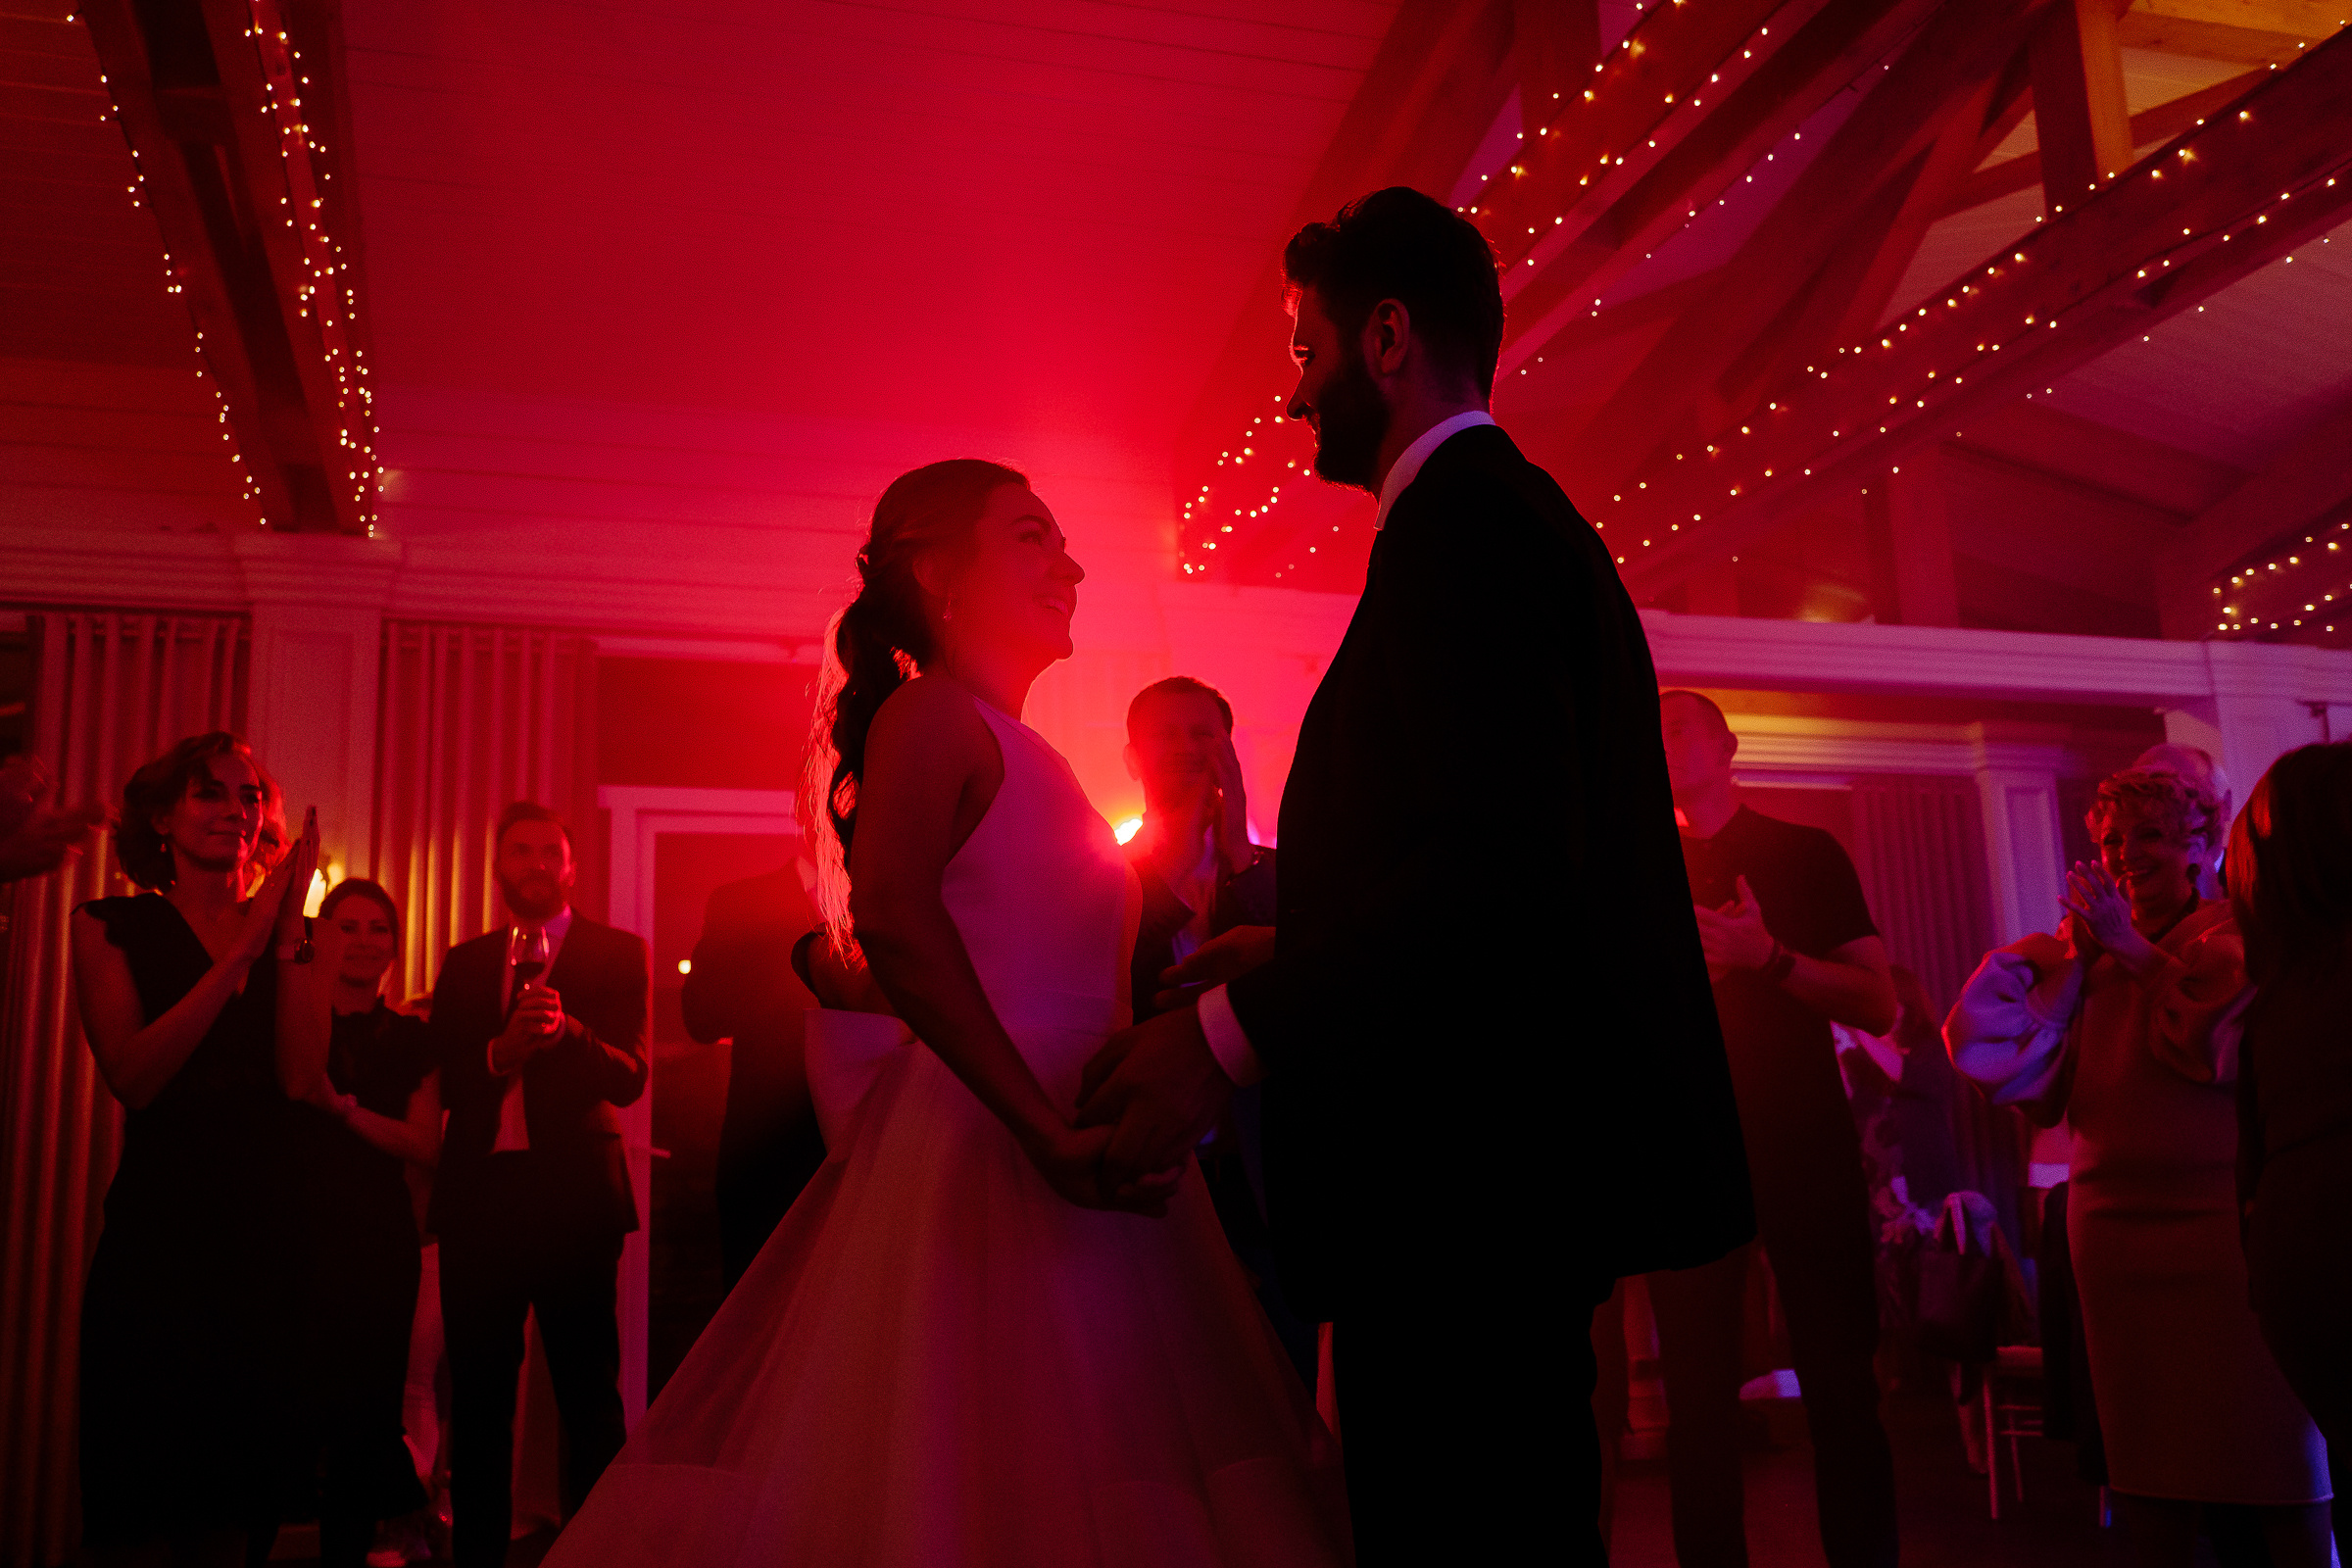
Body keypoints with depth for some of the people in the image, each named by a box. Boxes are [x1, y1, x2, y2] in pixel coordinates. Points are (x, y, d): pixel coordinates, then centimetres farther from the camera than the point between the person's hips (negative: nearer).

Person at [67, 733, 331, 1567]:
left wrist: (290, 935, -12)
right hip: (159, 1231, -2)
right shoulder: (110, 926, 2)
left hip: (268, 1231, 3)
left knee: (233, 1501, 10)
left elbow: (299, 1078, -5)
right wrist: (243, 951, -16)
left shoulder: (296, 934, 8)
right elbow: (132, 1077, -12)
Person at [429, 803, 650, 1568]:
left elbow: (629, 1077, -7)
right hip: (479, 1196, 3)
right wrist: (504, 1051, -14)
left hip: (575, 1196, -3)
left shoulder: (620, 953, 4)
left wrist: (565, 1030, -26)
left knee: (589, 1402, 1)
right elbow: (444, 1080, 6)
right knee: (478, 1403, 9)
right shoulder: (464, 962, 15)